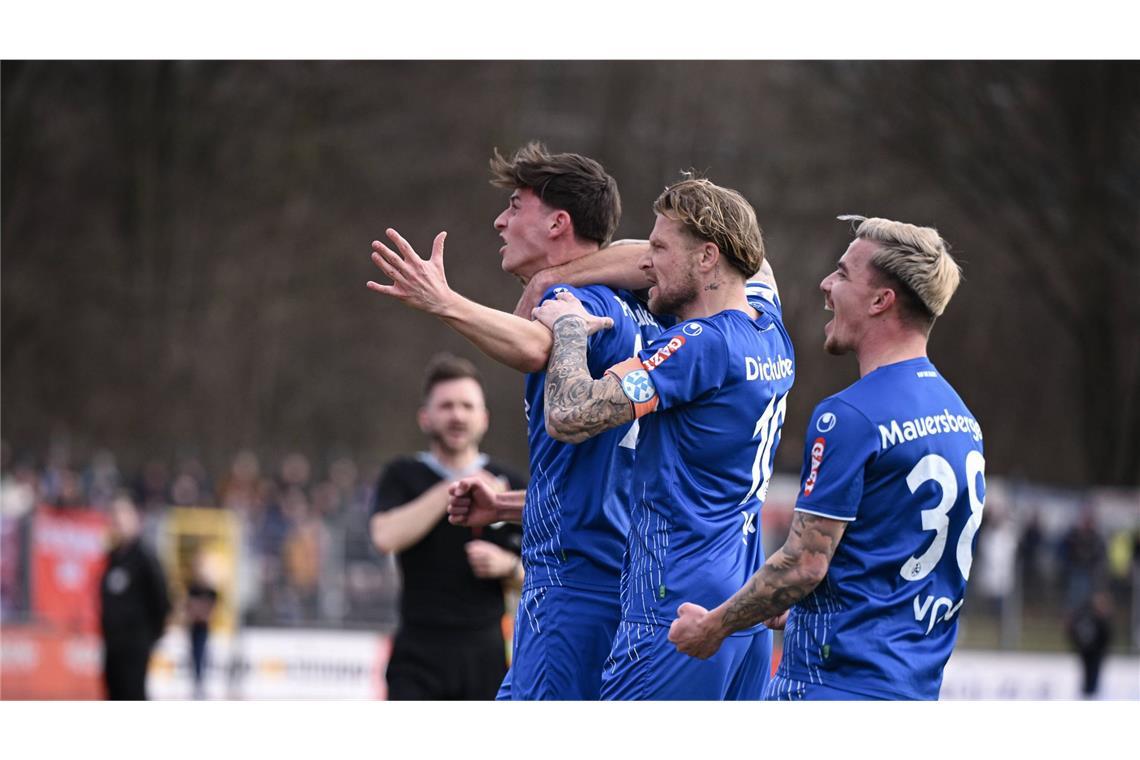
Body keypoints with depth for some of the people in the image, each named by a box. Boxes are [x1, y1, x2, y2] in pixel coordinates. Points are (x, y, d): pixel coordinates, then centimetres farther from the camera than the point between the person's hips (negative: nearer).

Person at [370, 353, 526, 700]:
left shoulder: (510, 486, 9)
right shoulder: (403, 476, 6)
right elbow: (385, 536, -15)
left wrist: (507, 566, -9)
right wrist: (452, 490, -13)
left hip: (487, 656, 2)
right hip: (419, 655, -2)